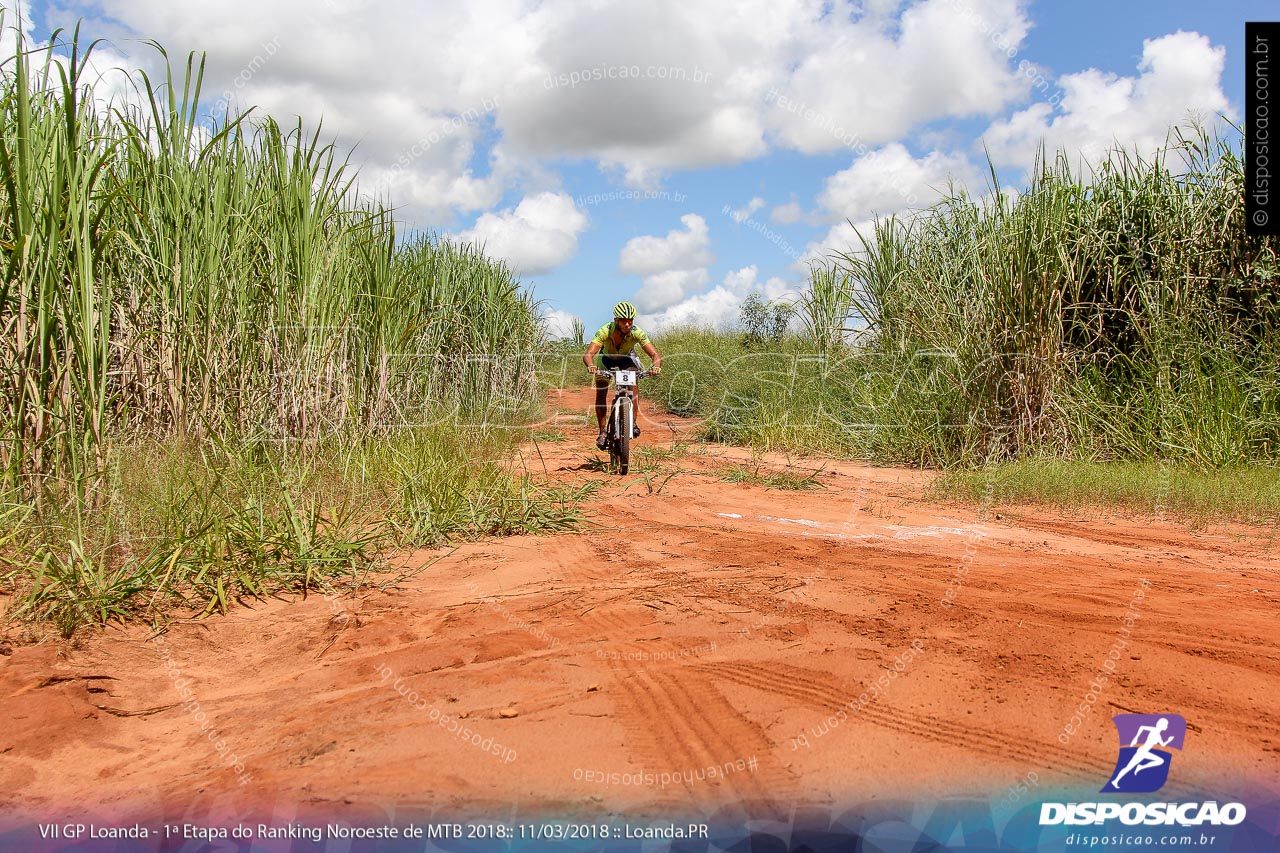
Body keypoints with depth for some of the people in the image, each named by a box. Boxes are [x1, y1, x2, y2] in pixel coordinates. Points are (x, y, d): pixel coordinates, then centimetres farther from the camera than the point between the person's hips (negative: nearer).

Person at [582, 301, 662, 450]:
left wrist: (656, 366, -61)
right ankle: (602, 432, 2)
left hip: (627, 357, 0)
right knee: (600, 394, -11)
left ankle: (634, 423, -18)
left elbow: (655, 354, -38)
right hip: (607, 357, 0)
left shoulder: (636, 332, -34)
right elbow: (588, 354, -46)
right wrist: (591, 366, -68)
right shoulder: (605, 331, -37)